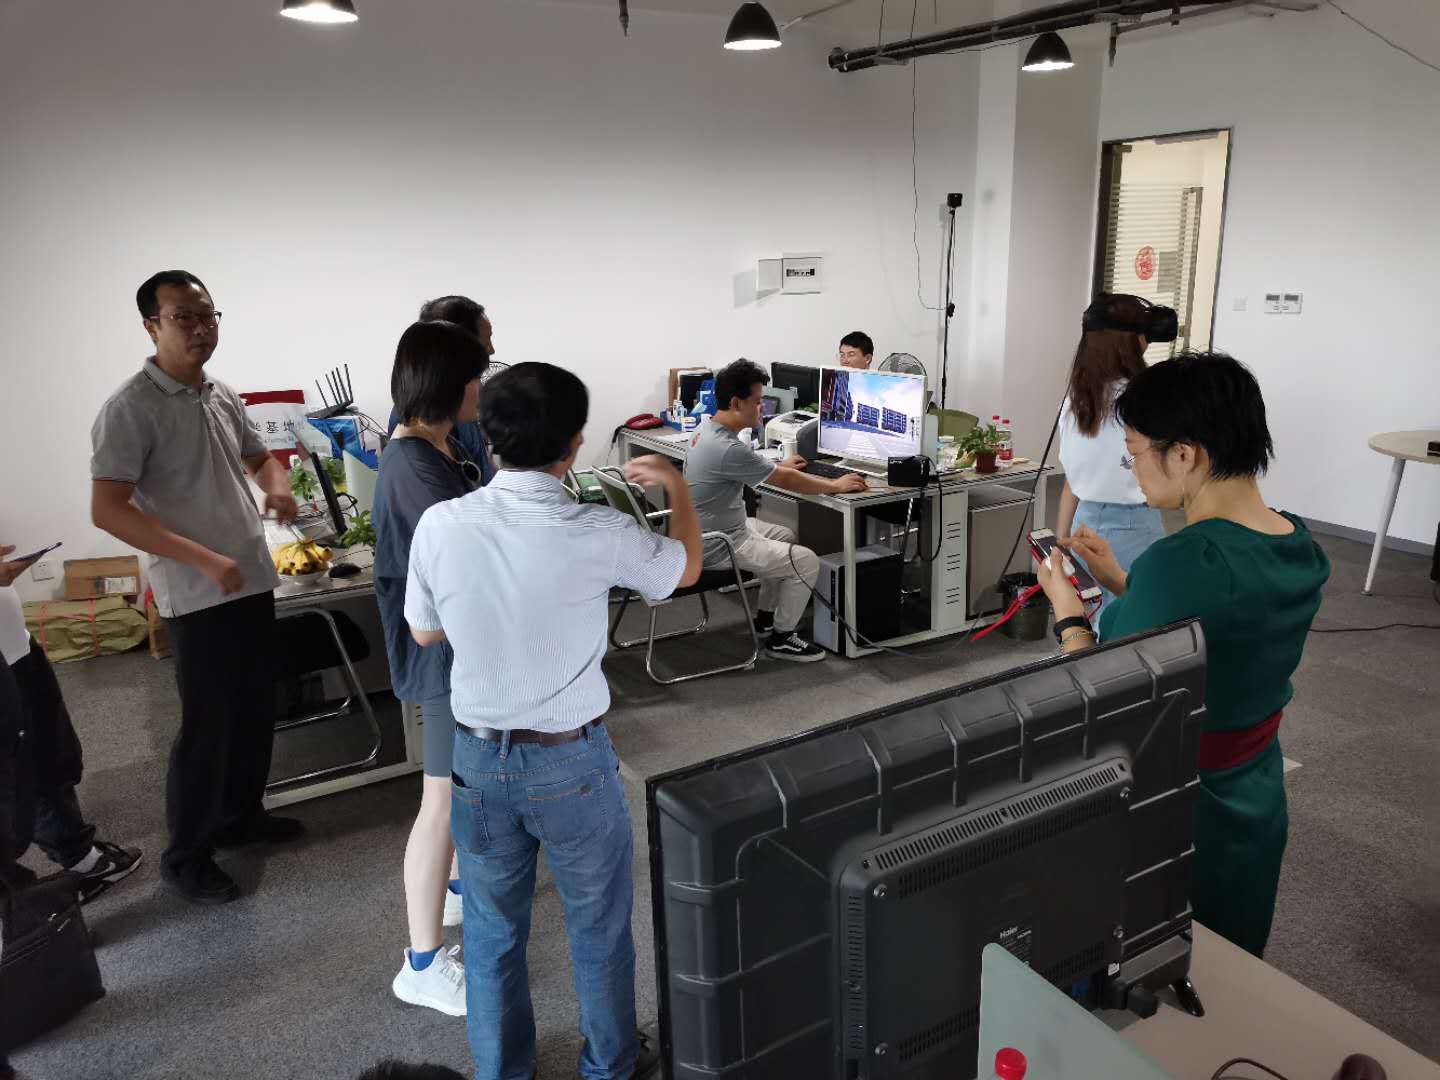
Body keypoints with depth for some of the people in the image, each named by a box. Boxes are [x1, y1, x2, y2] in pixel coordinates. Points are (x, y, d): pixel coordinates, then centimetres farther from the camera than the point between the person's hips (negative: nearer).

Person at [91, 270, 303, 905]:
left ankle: (240, 816, 37)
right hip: (198, 597, -7)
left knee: (255, 712, 18)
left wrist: (277, 488, 0)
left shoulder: (224, 397, 8)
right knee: (209, 727, 1)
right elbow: (107, 510, -20)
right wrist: (203, 559, -25)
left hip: (253, 583, 8)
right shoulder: (132, 407, -14)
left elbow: (258, 457, 24)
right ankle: (186, 858, 19)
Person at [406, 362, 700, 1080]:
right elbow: (686, 568, 2)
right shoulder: (598, 534, -19)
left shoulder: (440, 524, -13)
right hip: (571, 761, -2)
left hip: (478, 757, 3)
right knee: (599, 924, 20)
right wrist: (676, 484, 18)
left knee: (491, 930, 22)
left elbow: (424, 633, 5)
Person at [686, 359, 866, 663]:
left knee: (785, 536, 26)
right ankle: (780, 639, 8)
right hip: (719, 545, -10)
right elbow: (788, 482, -20)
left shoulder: (707, 428, 1)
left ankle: (765, 618, 32)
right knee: (806, 561, -10)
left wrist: (779, 467, 31)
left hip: (714, 528, 10)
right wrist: (836, 486, -7)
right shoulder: (728, 449, -30)